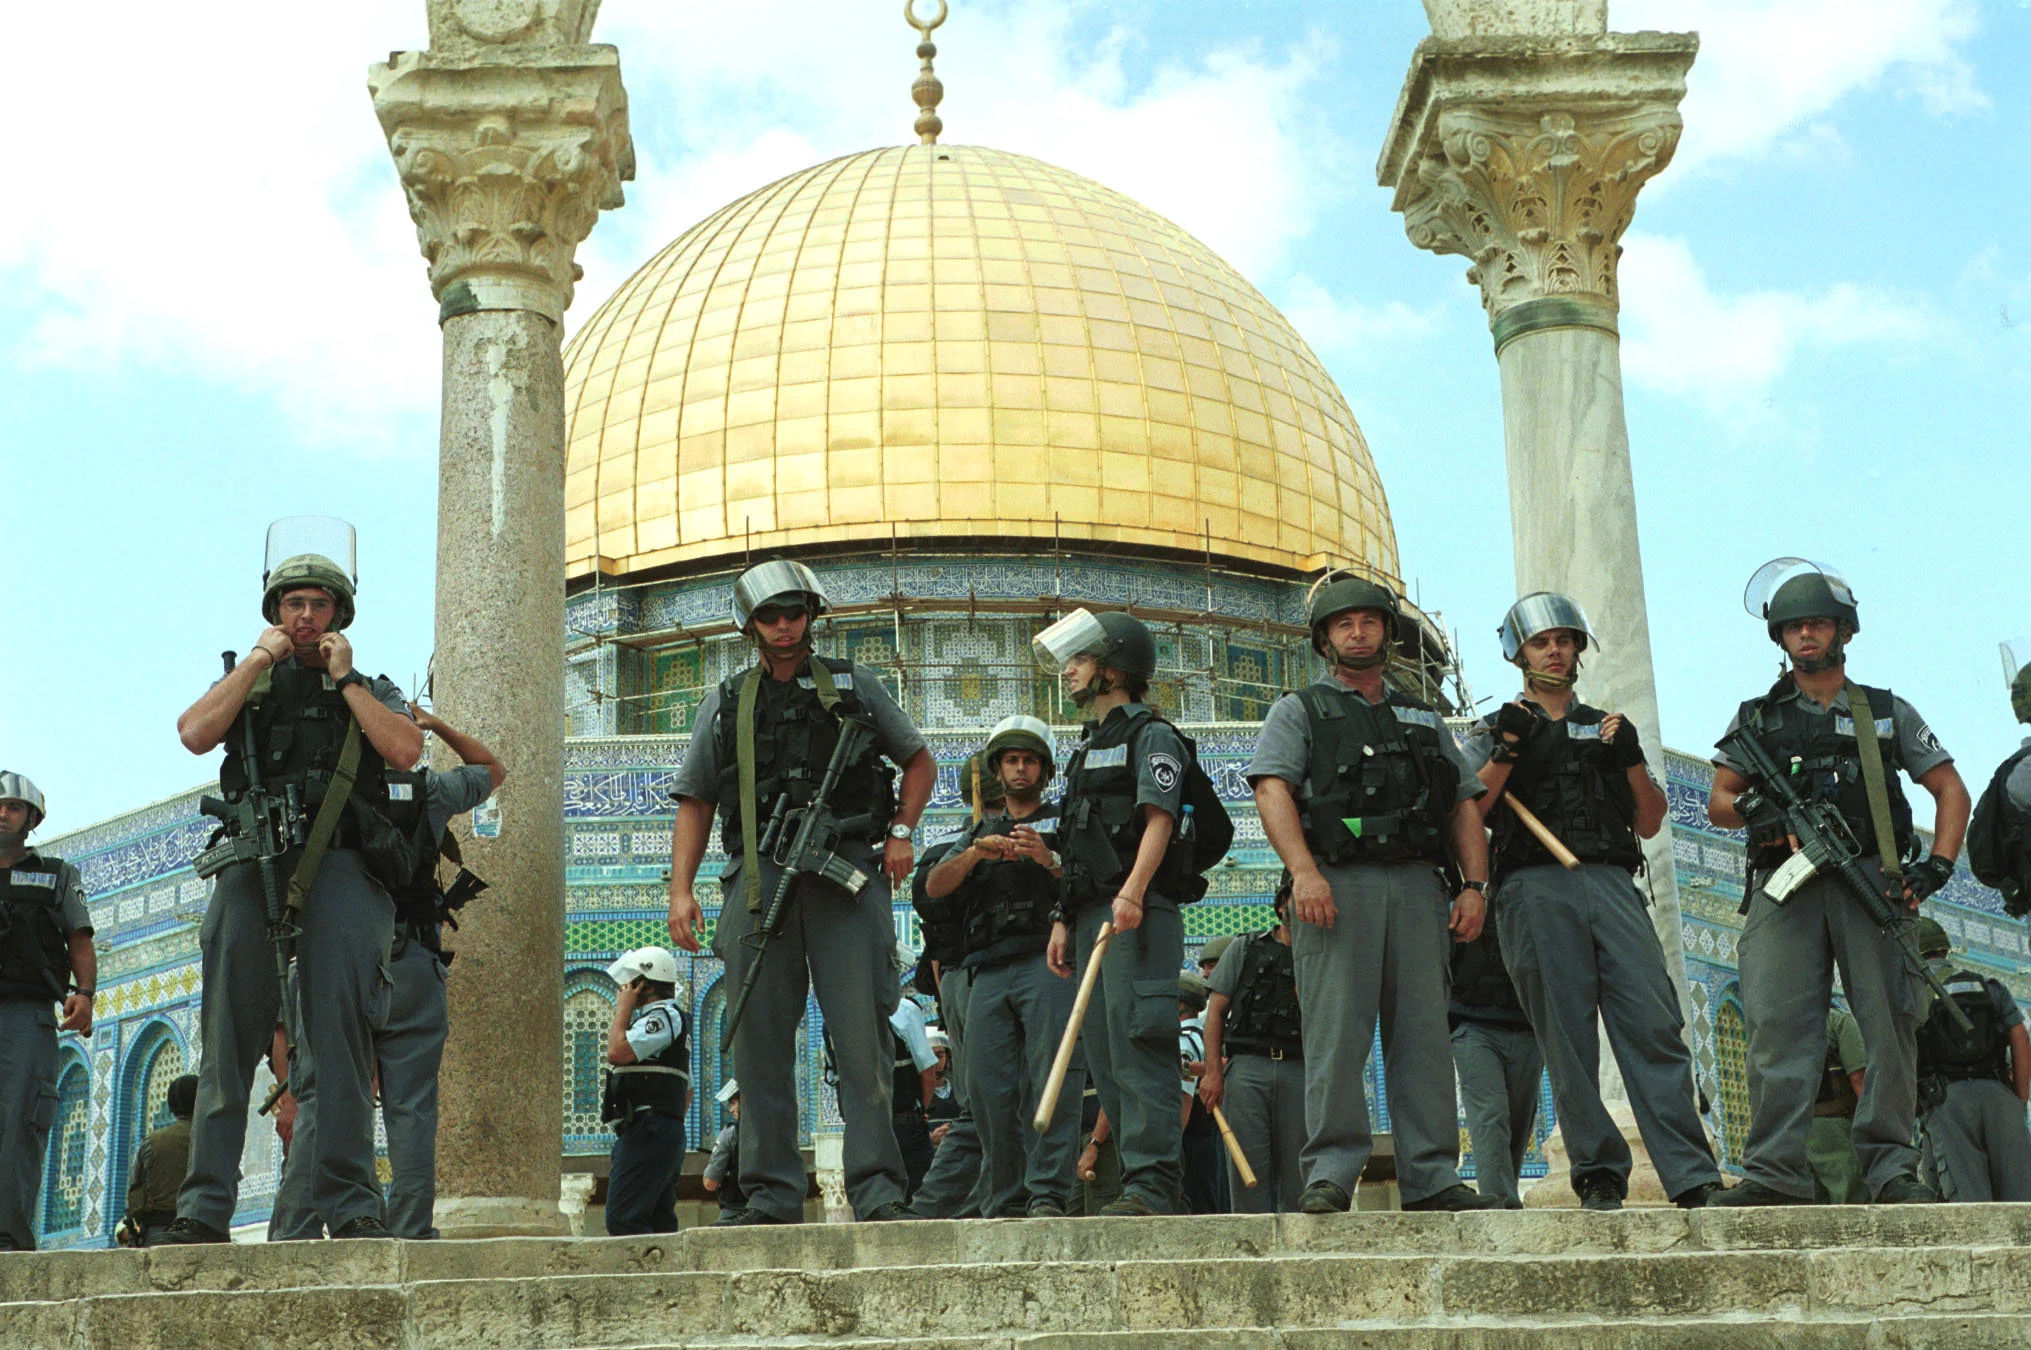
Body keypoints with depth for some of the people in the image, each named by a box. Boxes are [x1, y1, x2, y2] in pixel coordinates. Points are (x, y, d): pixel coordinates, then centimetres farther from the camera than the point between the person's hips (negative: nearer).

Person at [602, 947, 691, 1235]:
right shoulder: (672, 1020, 26)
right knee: (659, 1221, 5)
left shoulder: (663, 1016, -7)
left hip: (648, 1134, -11)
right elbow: (687, 1090, 31)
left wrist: (623, 1009, -6)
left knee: (622, 1219, -17)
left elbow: (617, 1053, -20)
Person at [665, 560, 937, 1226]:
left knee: (862, 1035, -8)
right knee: (761, 1041, 1)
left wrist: (901, 831, 5)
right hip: (760, 877, 2)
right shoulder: (726, 704, 17)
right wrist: (681, 889, 4)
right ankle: (772, 1194, 6)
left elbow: (919, 759, 21)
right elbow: (695, 802, 16)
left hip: (845, 876, -2)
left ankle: (878, 1189, -7)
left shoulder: (853, 687, 15)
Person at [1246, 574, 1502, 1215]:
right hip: (1336, 885, -3)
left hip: (1417, 885, 4)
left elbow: (1464, 805, 22)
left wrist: (1474, 884, 6)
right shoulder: (1299, 712, 15)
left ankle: (1432, 1178, 0)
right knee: (1335, 1034, -10)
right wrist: (1304, 870, -16)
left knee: (1424, 1034, -1)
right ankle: (1330, 1174, -10)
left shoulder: (1424, 720, 27)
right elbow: (1273, 789, -1)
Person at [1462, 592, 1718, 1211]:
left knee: (1656, 1026, -9)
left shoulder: (1608, 729, 26)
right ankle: (1598, 1173, 1)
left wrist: (1631, 760, 5)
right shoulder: (1495, 731, 18)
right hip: (1536, 890, -2)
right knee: (1568, 1039, -5)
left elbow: (1649, 823, 21)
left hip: (1612, 883, 2)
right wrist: (1508, 751, -7)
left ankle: (1692, 1177, -12)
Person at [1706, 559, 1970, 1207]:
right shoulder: (1757, 718, 19)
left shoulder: (1888, 712, 18)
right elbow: (1717, 802, 16)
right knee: (1778, 1025, -11)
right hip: (1784, 886, 0)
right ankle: (1775, 1172, -14)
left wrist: (1935, 868, 1)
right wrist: (1750, 808, -8)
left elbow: (1951, 792, 16)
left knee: (1890, 1022, -7)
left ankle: (1891, 1166, -1)